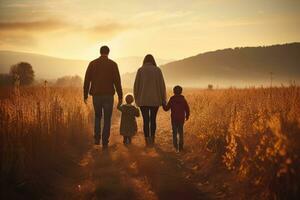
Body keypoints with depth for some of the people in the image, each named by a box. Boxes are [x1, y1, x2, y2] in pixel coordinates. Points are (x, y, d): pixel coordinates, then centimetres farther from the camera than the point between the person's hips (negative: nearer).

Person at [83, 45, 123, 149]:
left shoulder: (92, 63, 3)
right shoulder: (113, 64, -2)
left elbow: (87, 81, 2)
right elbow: (117, 82, -7)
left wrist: (85, 95, 10)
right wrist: (120, 96, 0)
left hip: (96, 95, 2)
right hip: (108, 95, -2)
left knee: (98, 116, 22)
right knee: (107, 119, 7)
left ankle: (97, 138, 10)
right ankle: (105, 142, 2)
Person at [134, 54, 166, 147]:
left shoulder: (140, 70, 0)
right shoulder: (157, 70, 1)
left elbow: (136, 86, 0)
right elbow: (162, 85, -1)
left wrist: (136, 99, 11)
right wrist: (163, 100, 5)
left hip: (143, 100, -1)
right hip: (155, 100, 1)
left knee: (146, 120, 3)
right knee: (153, 119, 16)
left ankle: (147, 141, -3)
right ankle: (152, 139, 22)